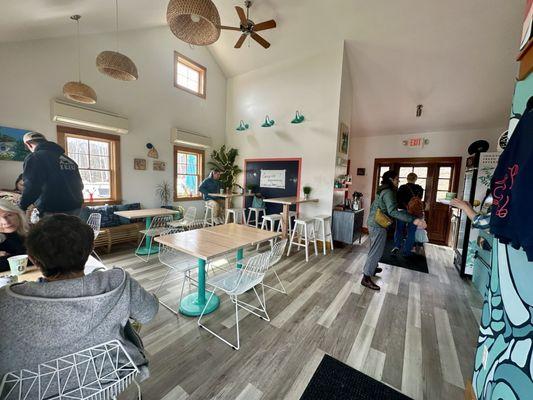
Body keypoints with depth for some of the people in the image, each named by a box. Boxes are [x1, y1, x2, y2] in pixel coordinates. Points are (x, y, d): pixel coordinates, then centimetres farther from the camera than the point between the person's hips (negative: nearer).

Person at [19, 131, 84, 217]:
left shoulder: (34, 157, -4)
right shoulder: (68, 159, 15)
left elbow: (31, 187, -11)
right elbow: (79, 184, 17)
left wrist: (22, 207, 1)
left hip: (53, 210, -6)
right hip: (75, 207, 6)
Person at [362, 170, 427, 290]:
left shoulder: (384, 190, 12)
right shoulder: (388, 192, -19)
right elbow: (393, 211, -32)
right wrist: (413, 220, -37)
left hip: (373, 222, 10)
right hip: (378, 225, -10)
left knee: (375, 248, 24)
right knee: (376, 251, -4)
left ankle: (372, 268, 42)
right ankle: (366, 278, 1)